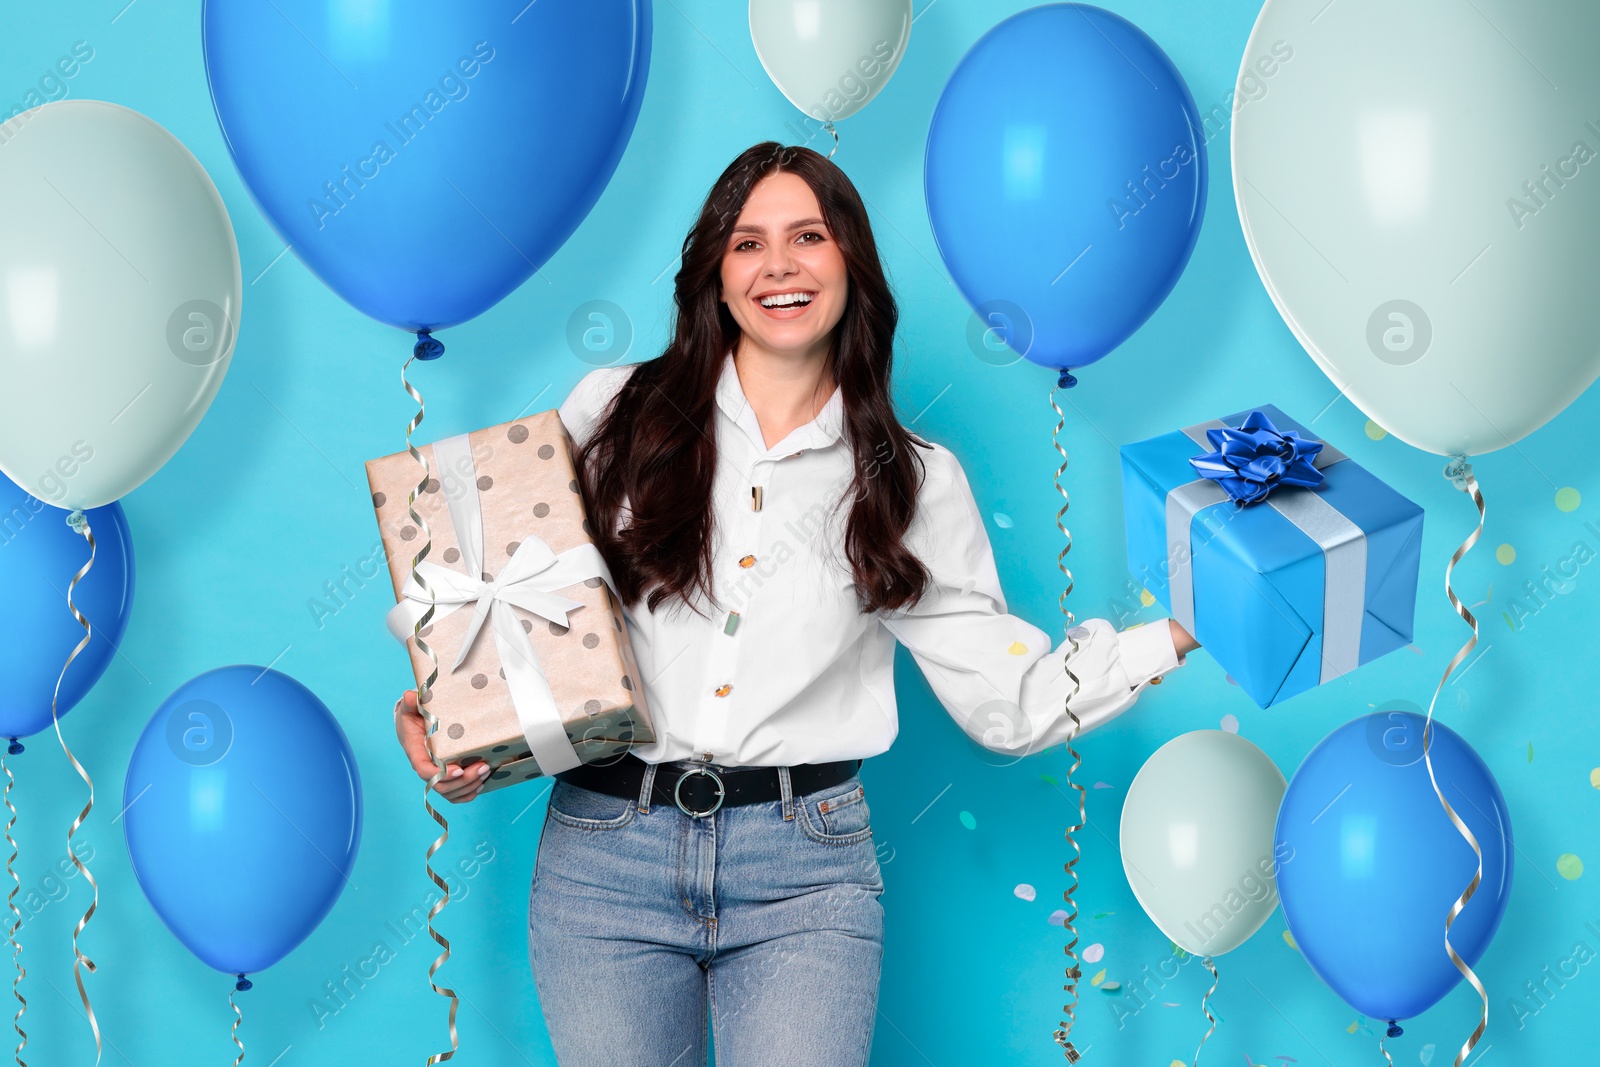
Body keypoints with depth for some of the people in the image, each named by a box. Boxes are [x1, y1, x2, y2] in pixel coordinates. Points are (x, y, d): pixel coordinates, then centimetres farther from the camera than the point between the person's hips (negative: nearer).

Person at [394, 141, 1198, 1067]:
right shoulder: (613, 412, 5)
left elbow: (1010, 700, 4)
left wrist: (1180, 633, -5)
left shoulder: (916, 482, 6)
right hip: (604, 850, 1)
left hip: (805, 873, 0)